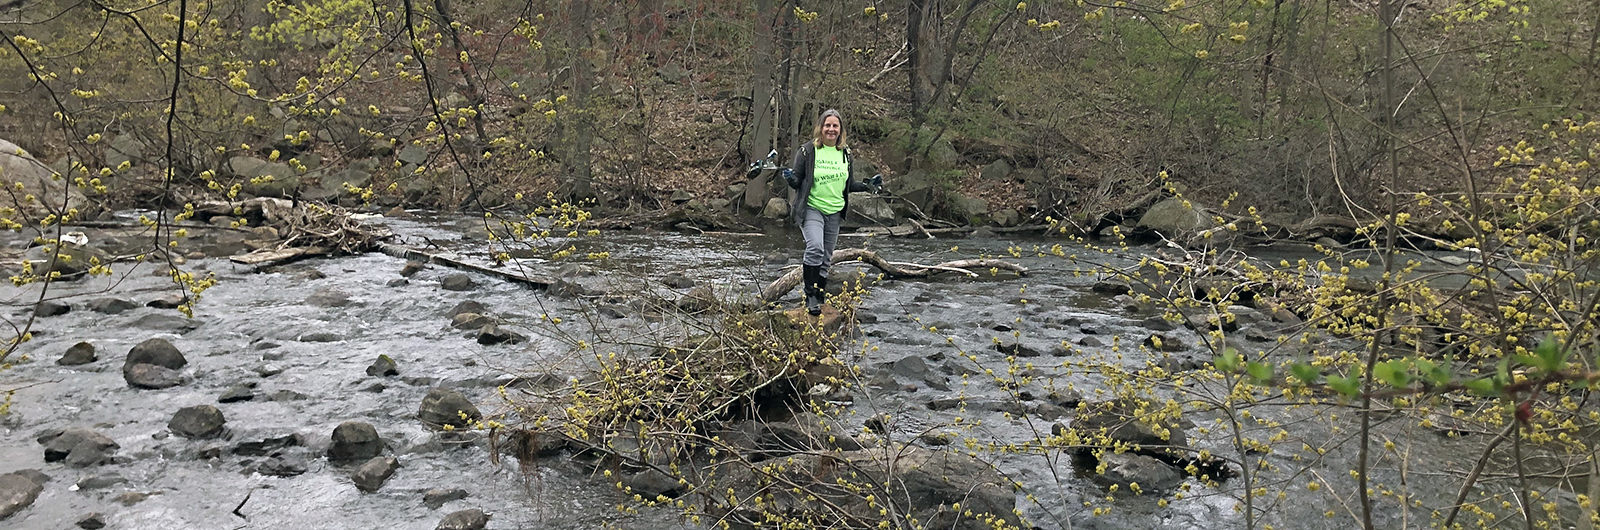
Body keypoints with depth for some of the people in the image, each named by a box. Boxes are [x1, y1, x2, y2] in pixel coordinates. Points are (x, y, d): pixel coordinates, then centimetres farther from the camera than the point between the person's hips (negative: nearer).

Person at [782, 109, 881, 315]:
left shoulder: (845, 153, 8)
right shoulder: (807, 150, -6)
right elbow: (797, 182, -2)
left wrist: (868, 186, 6)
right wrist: (791, 178, -24)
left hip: (834, 212, 5)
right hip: (811, 209, -5)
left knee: (826, 258, 8)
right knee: (815, 248, -26)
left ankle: (818, 298, 18)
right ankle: (810, 296, -17)